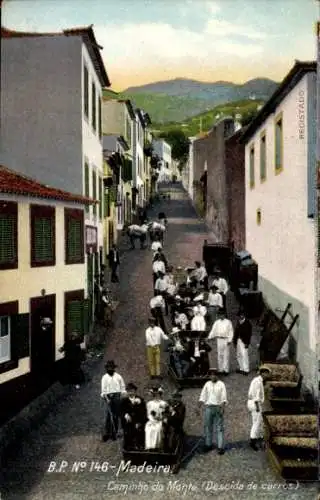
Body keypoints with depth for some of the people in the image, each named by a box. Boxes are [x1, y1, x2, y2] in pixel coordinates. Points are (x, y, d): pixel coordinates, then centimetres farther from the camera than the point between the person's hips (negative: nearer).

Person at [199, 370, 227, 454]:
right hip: (208, 407, 3)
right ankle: (208, 444, 19)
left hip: (218, 407, -3)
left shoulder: (221, 384, 2)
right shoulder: (207, 384, 10)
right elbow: (202, 396, 10)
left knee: (220, 428, -3)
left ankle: (220, 447, -1)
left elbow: (224, 397, -3)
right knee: (208, 427, 7)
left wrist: (222, 408, -15)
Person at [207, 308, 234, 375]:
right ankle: (220, 369, 12)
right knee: (220, 355, 5)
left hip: (226, 339, -3)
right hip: (219, 339, 3)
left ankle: (226, 370, 0)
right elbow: (213, 330, 3)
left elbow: (231, 331, -1)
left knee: (226, 355, -3)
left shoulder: (228, 322, 1)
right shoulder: (217, 322, 8)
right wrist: (209, 337, -9)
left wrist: (229, 340, -9)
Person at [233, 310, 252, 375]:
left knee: (244, 355, -11)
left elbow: (249, 333, -9)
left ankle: (246, 370, -6)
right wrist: (234, 341, 10)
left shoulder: (247, 322, -6)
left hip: (244, 341, -7)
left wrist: (247, 343, -14)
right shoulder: (238, 322, 11)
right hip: (238, 340, 7)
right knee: (239, 355, 10)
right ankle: (241, 368, 20)